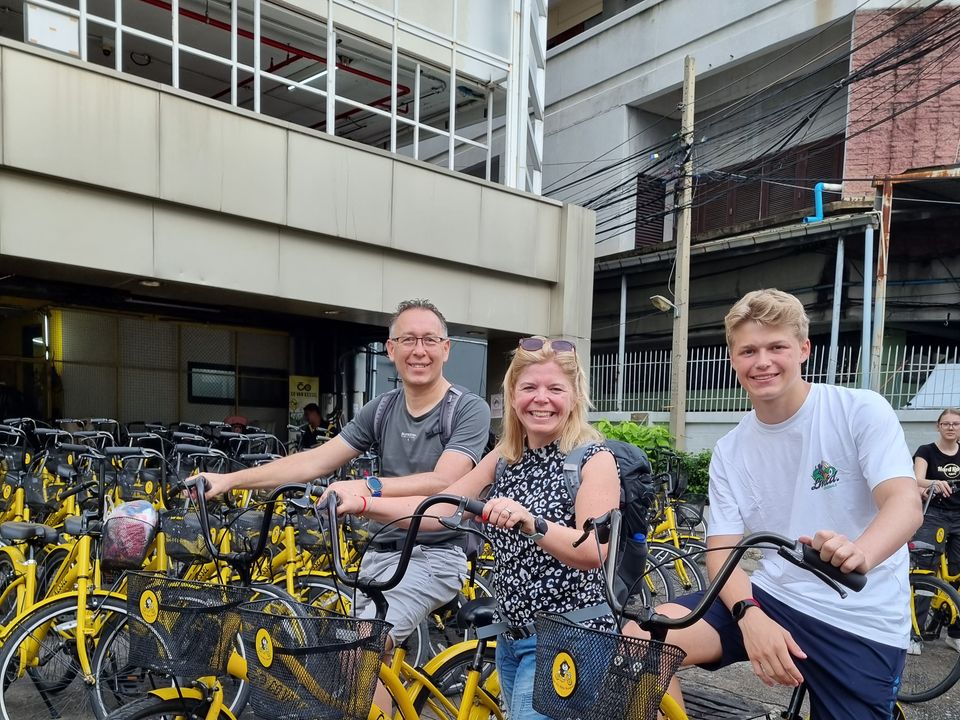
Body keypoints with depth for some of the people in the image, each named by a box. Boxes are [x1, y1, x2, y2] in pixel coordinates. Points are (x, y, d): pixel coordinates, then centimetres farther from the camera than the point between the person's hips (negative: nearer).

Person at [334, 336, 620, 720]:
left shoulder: (594, 459, -12)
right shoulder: (505, 457, 5)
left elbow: (594, 552, -24)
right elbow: (440, 508, -3)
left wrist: (531, 522, -40)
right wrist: (362, 504, -15)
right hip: (512, 636, 6)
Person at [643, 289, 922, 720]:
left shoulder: (861, 411, -8)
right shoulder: (729, 451, 3)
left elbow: (906, 503, -20)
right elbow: (721, 549, -1)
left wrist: (860, 553, -43)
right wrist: (750, 615, -22)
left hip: (861, 623, -2)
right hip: (769, 598, 3)